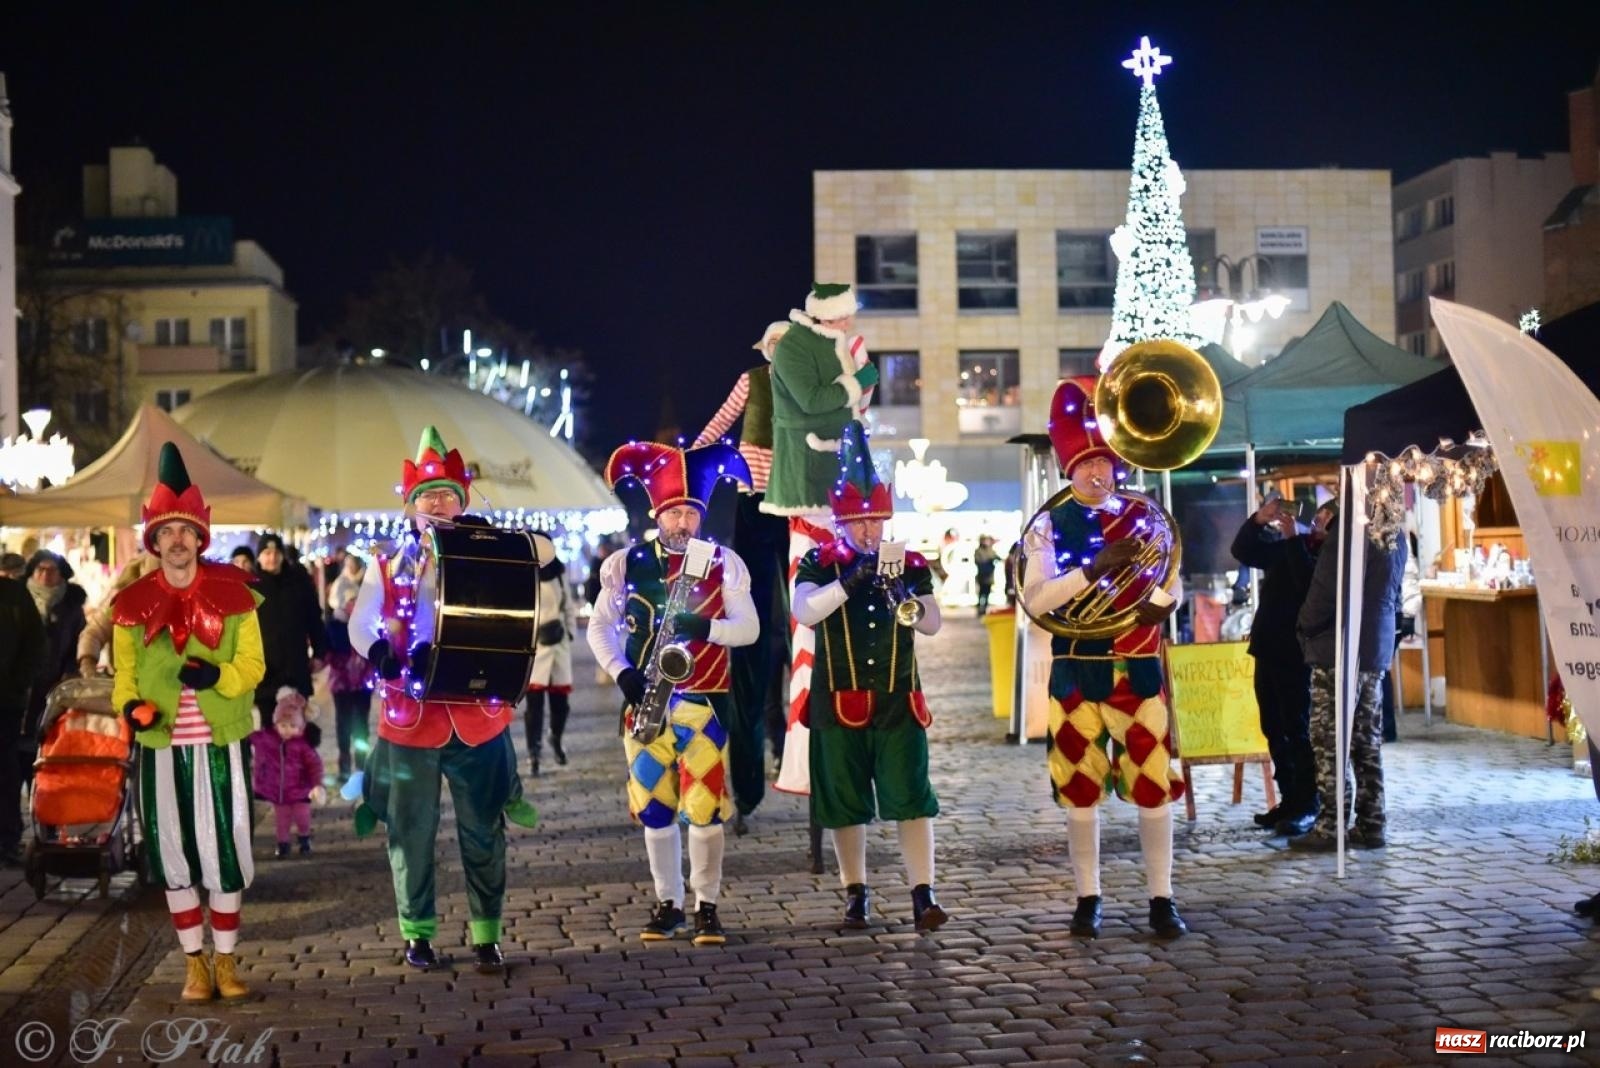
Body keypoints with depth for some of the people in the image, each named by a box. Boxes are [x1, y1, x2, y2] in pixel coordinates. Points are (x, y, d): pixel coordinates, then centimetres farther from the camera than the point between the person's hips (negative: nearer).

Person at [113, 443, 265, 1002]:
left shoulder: (233, 596, 0)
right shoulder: (133, 604, 4)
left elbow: (252, 666, 0)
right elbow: (124, 673, 9)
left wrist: (216, 675, -21)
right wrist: (130, 705, -13)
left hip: (219, 742, -1)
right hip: (160, 746, 2)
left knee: (223, 849, 1)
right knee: (173, 852, 5)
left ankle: (226, 959, 14)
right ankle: (195, 962, 17)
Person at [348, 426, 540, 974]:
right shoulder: (387, 568, 7)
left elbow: (544, 552, -6)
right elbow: (360, 624, -3)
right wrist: (383, 653, -25)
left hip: (477, 715, 0)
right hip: (409, 717, 0)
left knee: (483, 831, 4)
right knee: (412, 831, 7)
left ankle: (486, 934, 14)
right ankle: (418, 933, 20)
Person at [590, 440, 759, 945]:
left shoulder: (724, 562, 1)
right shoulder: (626, 563, 4)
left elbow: (749, 628, -1)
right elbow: (599, 627, 6)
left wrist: (706, 627, -20)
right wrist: (622, 673, -10)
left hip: (704, 699, -2)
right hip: (643, 699, 2)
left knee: (705, 806, -5)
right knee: (653, 805, 6)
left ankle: (707, 907, 7)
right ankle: (668, 903, 18)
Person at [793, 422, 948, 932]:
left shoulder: (909, 564, 8)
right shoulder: (819, 564, 2)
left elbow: (933, 624, 2)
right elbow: (804, 611, -16)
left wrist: (905, 596, -17)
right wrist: (849, 581, -26)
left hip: (898, 698, 1)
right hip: (840, 699, -1)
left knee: (911, 796, -5)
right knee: (844, 801, 6)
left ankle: (923, 894, -4)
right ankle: (856, 894, 17)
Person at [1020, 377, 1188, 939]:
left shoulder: (1143, 516, 6)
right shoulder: (1050, 525, 1)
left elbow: (1172, 586, 7)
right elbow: (1034, 601, -10)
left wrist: (1158, 600, -16)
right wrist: (1094, 568, -21)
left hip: (1138, 667, 1)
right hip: (1076, 672, -1)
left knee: (1154, 786, 0)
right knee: (1080, 788, 5)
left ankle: (1162, 898, 10)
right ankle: (1088, 898, 16)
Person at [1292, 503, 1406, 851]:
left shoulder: (1347, 534, -17)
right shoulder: (1395, 534, 8)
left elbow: (1325, 591, -15)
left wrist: (1304, 627, 0)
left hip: (1338, 651, -8)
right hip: (1377, 651, 8)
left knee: (1329, 741, -2)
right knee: (1368, 741, 11)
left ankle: (1332, 825, -1)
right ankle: (1371, 825, 14)